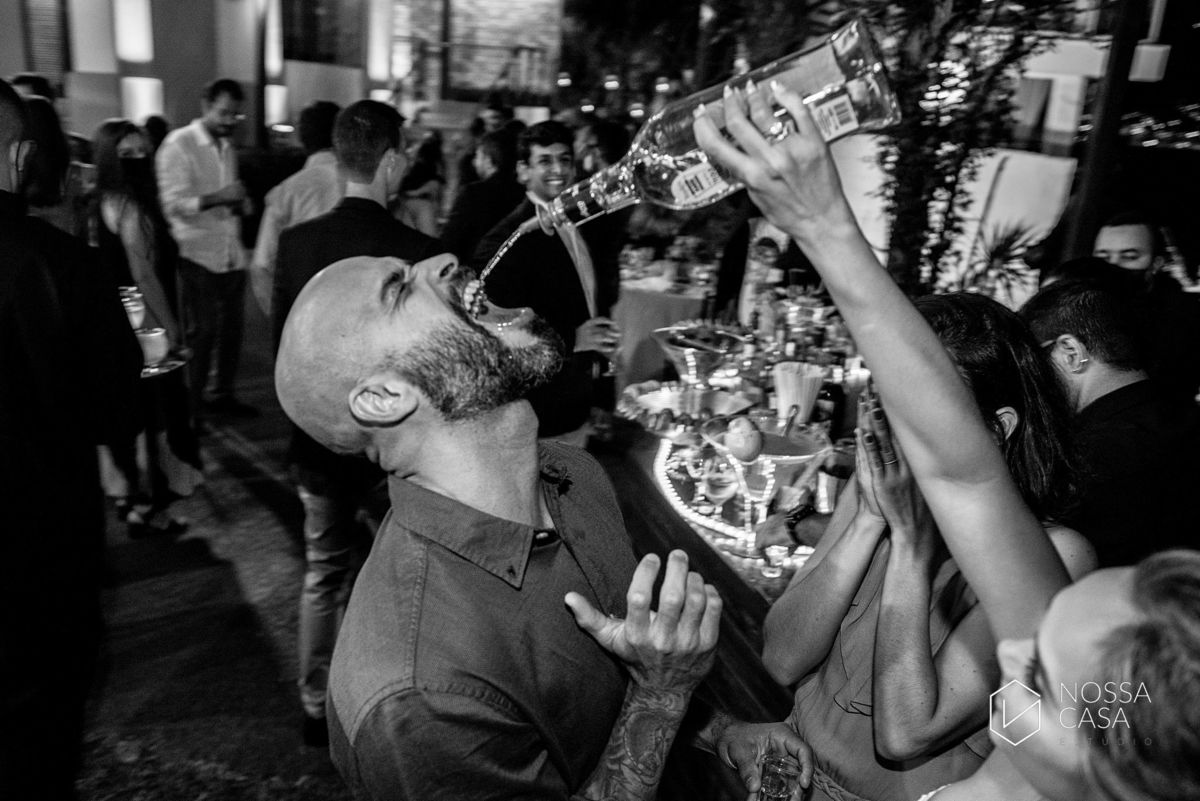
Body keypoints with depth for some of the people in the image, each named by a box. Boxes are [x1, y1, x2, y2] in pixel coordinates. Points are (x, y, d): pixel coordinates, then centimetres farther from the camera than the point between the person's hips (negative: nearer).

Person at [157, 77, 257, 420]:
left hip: (232, 255, 6)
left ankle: (223, 395, 23)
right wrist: (218, 198, -25)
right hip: (199, 255, -6)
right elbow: (173, 205, -14)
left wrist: (240, 202, -1)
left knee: (231, 329, 10)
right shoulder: (179, 144, -6)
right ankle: (190, 406, 10)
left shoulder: (227, 147, 15)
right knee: (201, 334, -1)